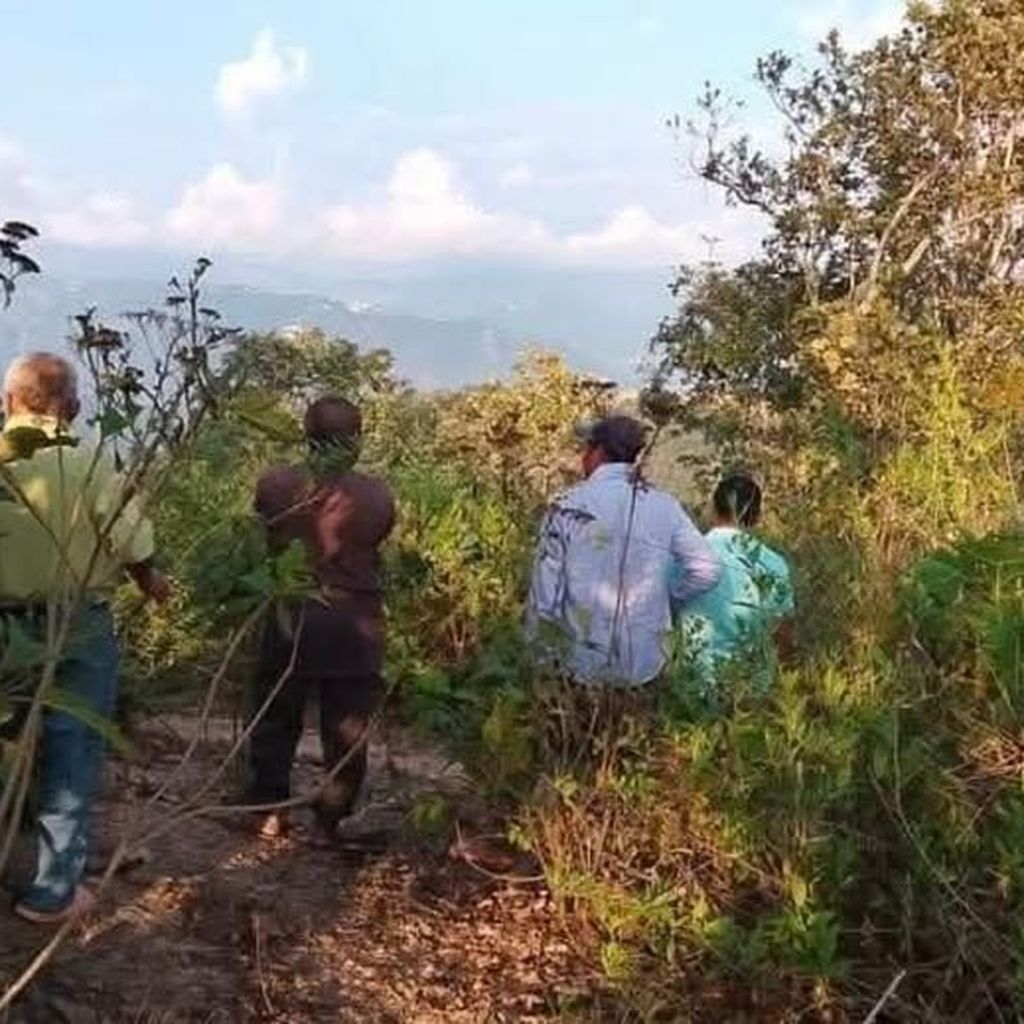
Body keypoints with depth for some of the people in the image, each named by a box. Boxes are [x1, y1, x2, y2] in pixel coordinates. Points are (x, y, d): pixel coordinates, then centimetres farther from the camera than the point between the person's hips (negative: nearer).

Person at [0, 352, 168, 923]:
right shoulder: (89, 463, -14)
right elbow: (134, 548, -11)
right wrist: (153, 584, 10)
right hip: (77, 630, -3)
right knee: (72, 755, 7)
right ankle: (53, 891, 13)